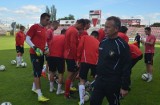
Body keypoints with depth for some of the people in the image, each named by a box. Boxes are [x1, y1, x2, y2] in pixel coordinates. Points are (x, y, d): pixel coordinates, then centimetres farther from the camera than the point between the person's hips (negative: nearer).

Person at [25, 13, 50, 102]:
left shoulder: (45, 29, 12)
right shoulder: (34, 27, -10)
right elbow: (27, 39, -13)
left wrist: (46, 48, 6)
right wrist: (35, 48, -22)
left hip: (41, 53, 8)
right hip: (34, 54, -8)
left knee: (39, 72, 15)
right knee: (37, 73, -8)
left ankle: (34, 88, 34)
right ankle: (40, 95, -6)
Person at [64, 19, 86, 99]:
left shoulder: (70, 29, 13)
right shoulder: (74, 31, -19)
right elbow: (73, 46, -24)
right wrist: (76, 58, -18)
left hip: (68, 55, 10)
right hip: (71, 56, -10)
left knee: (71, 73, 18)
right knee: (70, 74, -1)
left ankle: (67, 90, 28)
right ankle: (67, 94, 9)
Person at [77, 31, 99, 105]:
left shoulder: (84, 37, 13)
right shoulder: (98, 42, 20)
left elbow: (80, 48, 0)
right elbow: (99, 53, 19)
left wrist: (78, 59, 6)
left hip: (85, 61, -2)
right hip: (95, 62, 3)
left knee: (82, 81, 7)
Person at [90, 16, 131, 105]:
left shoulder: (122, 45, -16)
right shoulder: (103, 42, 5)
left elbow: (126, 67, -17)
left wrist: (125, 87, -16)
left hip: (113, 83, -6)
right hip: (99, 80, 7)